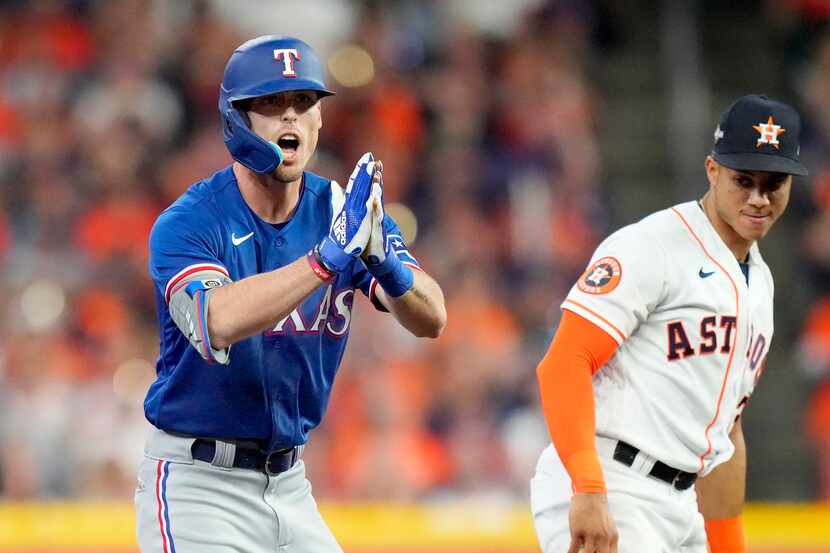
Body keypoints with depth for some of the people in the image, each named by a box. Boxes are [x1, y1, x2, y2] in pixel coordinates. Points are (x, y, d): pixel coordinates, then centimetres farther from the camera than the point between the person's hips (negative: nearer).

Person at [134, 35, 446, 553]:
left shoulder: (344, 210, 1)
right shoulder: (187, 223, -14)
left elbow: (432, 320, -10)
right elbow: (217, 324, -33)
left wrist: (384, 263, -31)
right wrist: (330, 255, -38)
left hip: (289, 485, 6)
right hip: (195, 486, -5)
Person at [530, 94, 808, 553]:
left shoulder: (759, 283, 21)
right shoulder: (649, 248, -8)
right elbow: (562, 364, -18)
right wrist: (588, 493, -28)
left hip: (681, 509, 9)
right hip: (605, 499, -9)